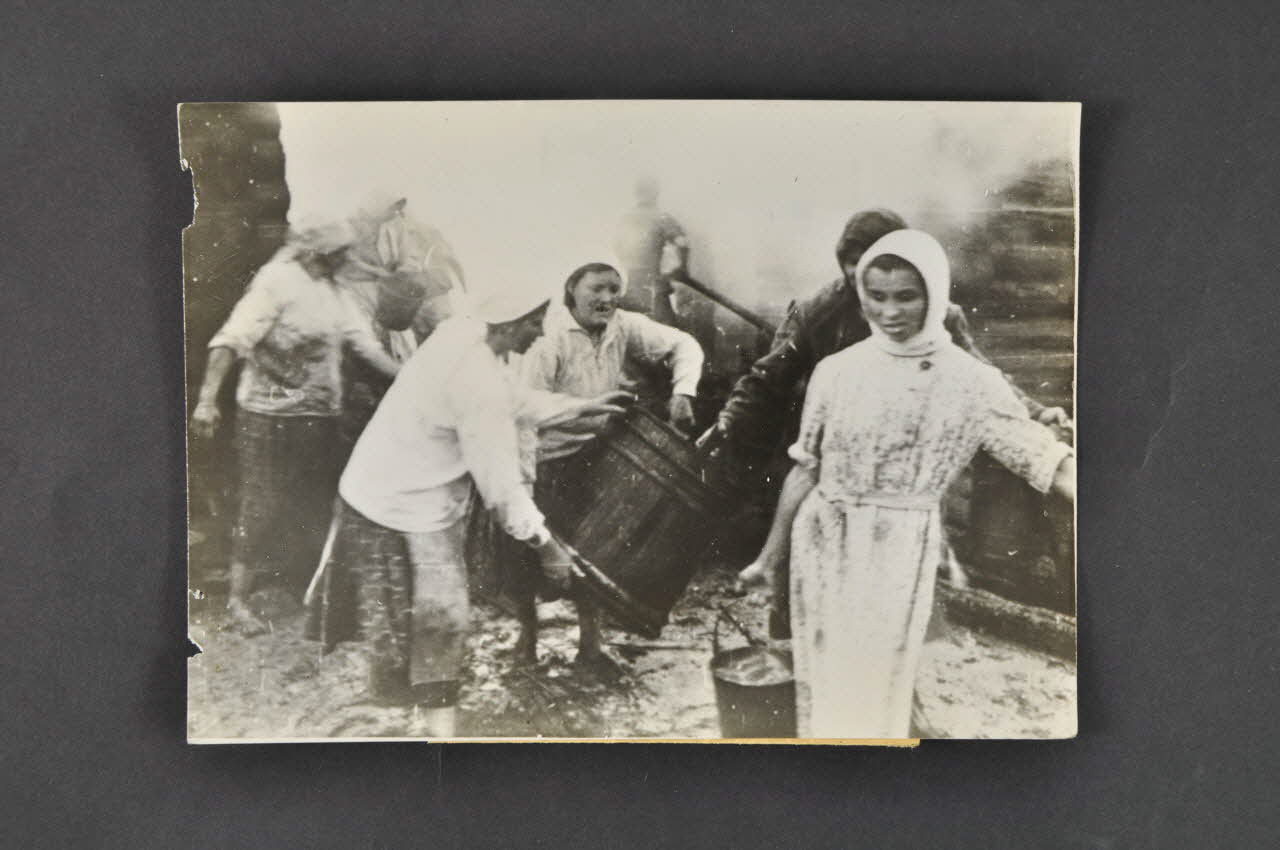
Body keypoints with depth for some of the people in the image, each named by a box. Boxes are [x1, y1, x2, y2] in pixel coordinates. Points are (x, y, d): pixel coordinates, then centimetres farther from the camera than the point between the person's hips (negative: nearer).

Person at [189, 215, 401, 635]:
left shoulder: (331, 290, 11)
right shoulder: (277, 280, -14)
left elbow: (361, 340, 14)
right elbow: (231, 339, -19)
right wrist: (208, 399, -26)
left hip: (319, 416, 8)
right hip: (271, 416, -8)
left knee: (314, 503, 15)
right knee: (263, 506, -2)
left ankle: (301, 579, 31)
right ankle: (238, 598, 10)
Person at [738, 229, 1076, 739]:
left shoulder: (972, 382, -7)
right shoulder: (837, 371, -3)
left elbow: (1051, 462, -11)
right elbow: (805, 469, 4)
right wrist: (771, 557, 8)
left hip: (900, 550, -1)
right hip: (822, 543, 2)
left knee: (878, 686, 9)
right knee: (820, 680, 11)